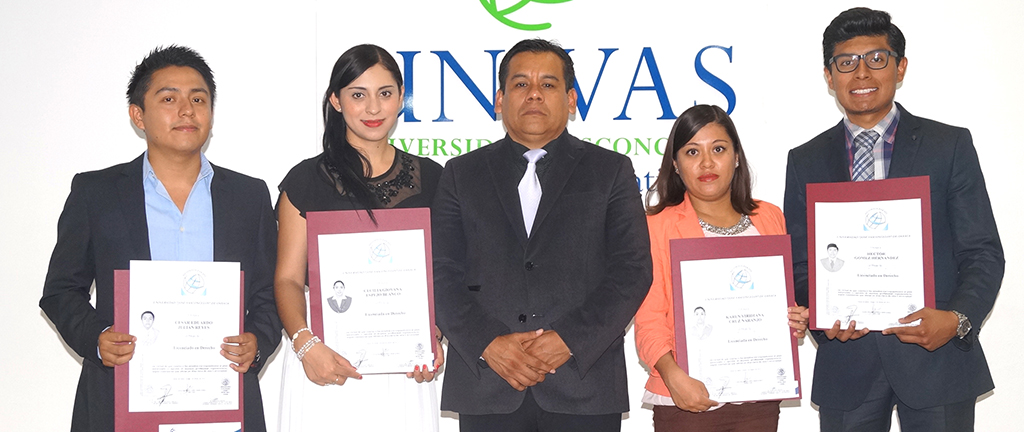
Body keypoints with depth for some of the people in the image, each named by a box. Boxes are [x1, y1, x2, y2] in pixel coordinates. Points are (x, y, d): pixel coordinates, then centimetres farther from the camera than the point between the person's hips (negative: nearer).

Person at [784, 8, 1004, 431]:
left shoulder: (950, 146, 3)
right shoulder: (805, 162, 8)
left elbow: (984, 254, 0)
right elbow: (799, 265, 7)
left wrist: (956, 319, -18)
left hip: (937, 357, -1)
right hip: (847, 362, 1)